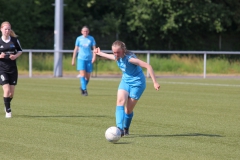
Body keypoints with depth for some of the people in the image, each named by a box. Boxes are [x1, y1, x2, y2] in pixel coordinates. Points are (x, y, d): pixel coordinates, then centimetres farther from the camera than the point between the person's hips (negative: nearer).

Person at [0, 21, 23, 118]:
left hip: (13, 69, 2)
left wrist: (15, 56, -8)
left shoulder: (14, 40, 1)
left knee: (12, 92, 6)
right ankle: (8, 110, -3)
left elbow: (20, 50, 11)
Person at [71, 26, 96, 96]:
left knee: (88, 77, 5)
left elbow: (94, 48, 3)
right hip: (81, 58, -1)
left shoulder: (91, 39, 5)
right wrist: (73, 59, 10)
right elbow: (76, 49, 10)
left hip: (89, 59, 1)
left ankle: (82, 87, 30)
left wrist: (94, 56, -13)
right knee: (82, 74, -16)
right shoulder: (79, 39, 5)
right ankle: (84, 90, -16)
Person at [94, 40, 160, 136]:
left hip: (137, 83, -6)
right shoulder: (117, 58, -4)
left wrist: (155, 82, -30)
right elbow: (112, 57, 24)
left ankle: (126, 129, 24)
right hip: (125, 81, 6)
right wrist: (100, 53, 41)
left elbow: (148, 66, -29)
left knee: (129, 109, -3)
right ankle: (119, 128, -32)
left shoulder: (129, 58, -27)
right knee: (120, 101, -21)